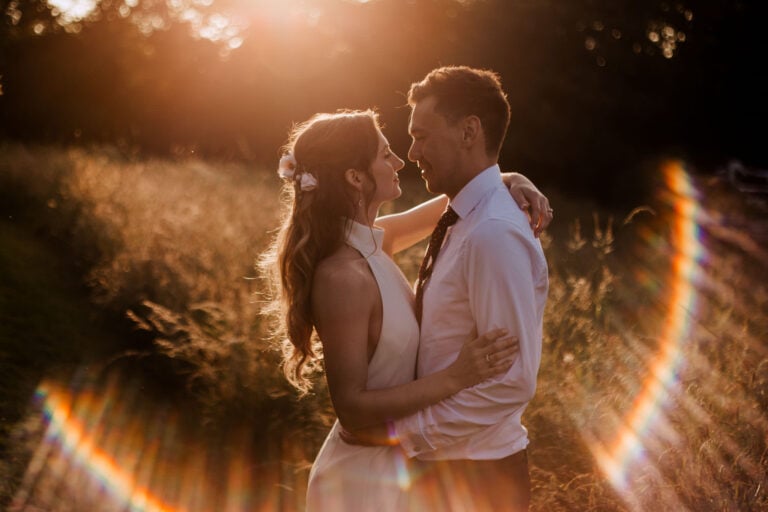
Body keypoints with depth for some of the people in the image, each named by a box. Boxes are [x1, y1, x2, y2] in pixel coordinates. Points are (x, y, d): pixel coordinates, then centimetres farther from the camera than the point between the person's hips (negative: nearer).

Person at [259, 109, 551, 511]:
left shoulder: (371, 241, -1)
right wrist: (455, 377, -31)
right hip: (365, 479, -8)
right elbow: (351, 408, -26)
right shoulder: (343, 278, -26)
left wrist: (507, 182, -4)